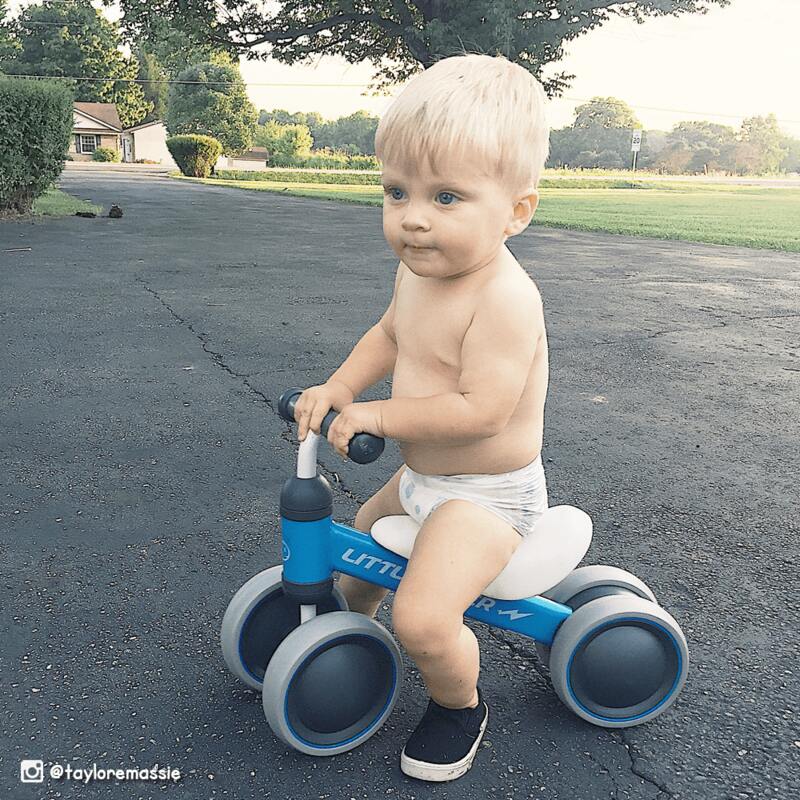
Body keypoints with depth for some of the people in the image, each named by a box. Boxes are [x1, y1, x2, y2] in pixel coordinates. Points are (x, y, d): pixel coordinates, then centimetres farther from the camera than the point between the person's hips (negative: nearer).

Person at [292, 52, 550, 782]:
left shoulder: (505, 298, -29)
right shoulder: (417, 269, -3)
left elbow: (480, 410, -34)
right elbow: (389, 335, 12)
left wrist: (378, 415, -25)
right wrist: (338, 386, -4)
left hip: (488, 494, -8)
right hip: (421, 477, 9)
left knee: (422, 619, -23)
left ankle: (460, 704, 8)